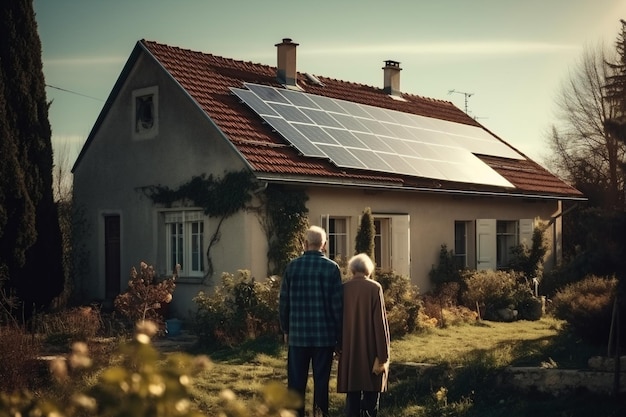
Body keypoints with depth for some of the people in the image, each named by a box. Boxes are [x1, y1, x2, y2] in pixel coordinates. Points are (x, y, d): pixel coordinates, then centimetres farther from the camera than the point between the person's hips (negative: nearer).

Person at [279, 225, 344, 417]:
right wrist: (339, 336, 3)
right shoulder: (332, 267, -6)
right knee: (321, 382, 6)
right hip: (325, 336, -1)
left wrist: (285, 329, 16)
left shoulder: (292, 266, 0)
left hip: (298, 335, 1)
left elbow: (283, 302, 4)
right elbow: (338, 305, -5)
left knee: (296, 382, 8)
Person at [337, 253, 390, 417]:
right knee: (371, 395, 6)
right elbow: (381, 323, -11)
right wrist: (383, 356, -9)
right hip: (371, 352, -3)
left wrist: (340, 347, 19)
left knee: (352, 395, 9)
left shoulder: (343, 289, 0)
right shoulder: (375, 288, -9)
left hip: (350, 352, 3)